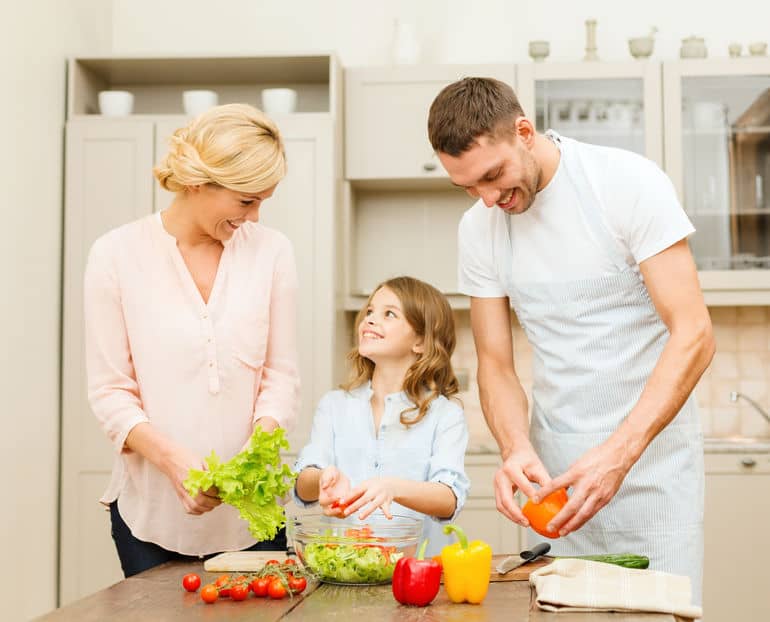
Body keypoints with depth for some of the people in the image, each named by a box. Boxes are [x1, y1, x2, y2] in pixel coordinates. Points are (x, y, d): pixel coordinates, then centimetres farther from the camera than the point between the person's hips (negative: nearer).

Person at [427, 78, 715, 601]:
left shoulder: (628, 183, -12)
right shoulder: (479, 228, 2)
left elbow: (694, 336, -16)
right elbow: (496, 366, 5)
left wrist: (619, 453, -27)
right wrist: (517, 449, -16)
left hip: (651, 456, -3)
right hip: (557, 468, 4)